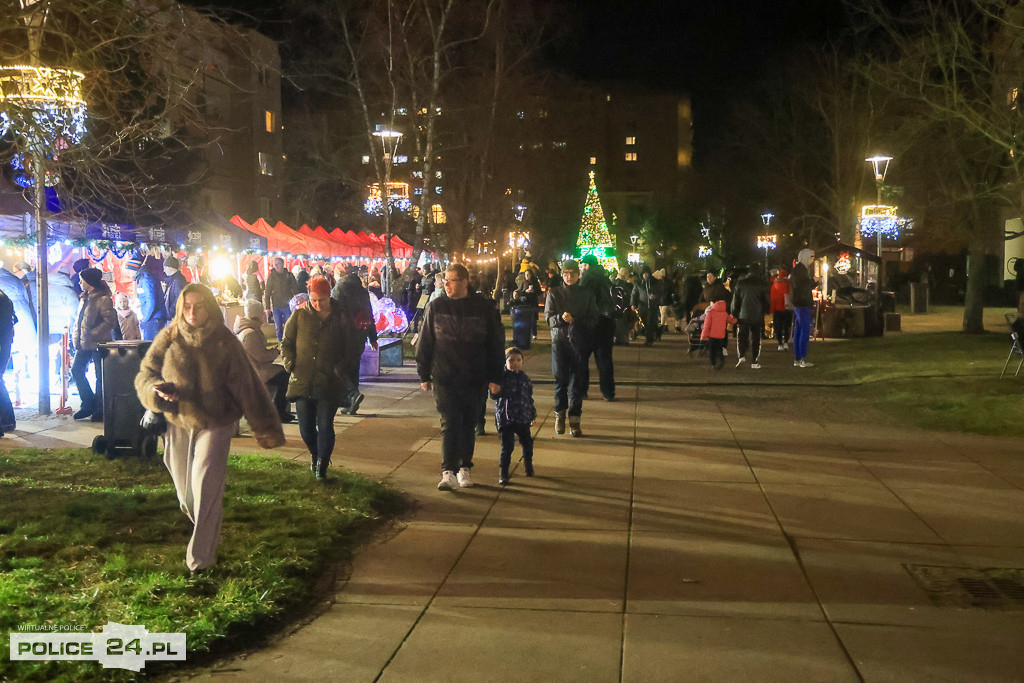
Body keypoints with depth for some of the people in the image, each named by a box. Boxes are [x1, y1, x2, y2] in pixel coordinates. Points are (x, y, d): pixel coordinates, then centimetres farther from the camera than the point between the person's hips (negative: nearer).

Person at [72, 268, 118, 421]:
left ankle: (99, 411, 7)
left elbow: (110, 322, -20)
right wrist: (76, 335, 7)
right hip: (84, 344, 9)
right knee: (76, 370, 8)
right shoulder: (85, 298, 14)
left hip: (98, 344, -9)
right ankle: (88, 404, 19)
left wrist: (92, 335, -21)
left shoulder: (103, 299, -13)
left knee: (100, 377, -1)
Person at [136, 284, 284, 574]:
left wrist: (265, 429, -3)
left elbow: (245, 387, -4)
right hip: (178, 424, 3)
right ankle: (206, 533, 44)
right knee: (186, 494, 15)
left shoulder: (225, 343, -7)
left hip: (214, 425, -3)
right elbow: (144, 376, 3)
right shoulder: (168, 339, -1)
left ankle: (200, 556, -1)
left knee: (205, 488, -10)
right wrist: (158, 390, -21)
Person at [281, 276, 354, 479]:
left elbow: (347, 351, 8)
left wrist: (340, 370, -5)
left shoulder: (340, 319, 1)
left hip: (329, 384, -2)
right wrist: (291, 364, -3)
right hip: (302, 381, 2)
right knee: (306, 427, 8)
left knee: (325, 426, -1)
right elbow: (286, 343, 11)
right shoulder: (299, 316, 3)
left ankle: (322, 465, 16)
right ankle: (316, 455, 35)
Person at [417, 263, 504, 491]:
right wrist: (424, 375, 6)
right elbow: (425, 343, 8)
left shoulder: (485, 308, -2)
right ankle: (448, 472, -11)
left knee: (469, 424, 10)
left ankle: (464, 468, 23)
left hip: (474, 378, 0)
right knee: (449, 423, -7)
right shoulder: (435, 307, 2)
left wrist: (495, 378, 0)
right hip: (444, 378, 0)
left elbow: (496, 344, 2)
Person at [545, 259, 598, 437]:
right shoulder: (554, 293, 7)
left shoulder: (587, 294, 9)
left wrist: (575, 321, -10)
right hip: (559, 340, 0)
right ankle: (560, 414, 17)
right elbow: (549, 318, 0)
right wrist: (561, 318, -20)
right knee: (560, 379, -2)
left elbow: (593, 320, 6)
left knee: (577, 381, -2)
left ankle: (575, 420, 3)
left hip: (579, 342, 0)